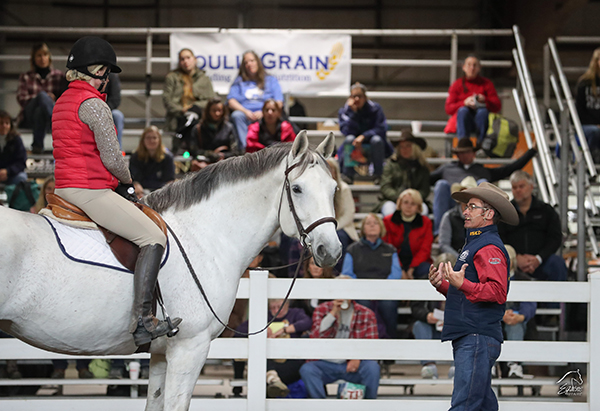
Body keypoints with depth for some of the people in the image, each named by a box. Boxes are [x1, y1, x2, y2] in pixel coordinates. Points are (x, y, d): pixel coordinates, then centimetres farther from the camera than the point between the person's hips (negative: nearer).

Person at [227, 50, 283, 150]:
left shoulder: (271, 80, 21)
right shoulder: (239, 81, 24)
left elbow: (279, 104, 8)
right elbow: (231, 102, 10)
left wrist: (263, 112, -11)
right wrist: (246, 111, -10)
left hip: (263, 116, -1)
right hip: (245, 115, 1)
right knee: (236, 115, -34)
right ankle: (245, 148, -46)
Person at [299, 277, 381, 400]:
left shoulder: (366, 314, 6)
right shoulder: (322, 310, 6)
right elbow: (315, 338, -9)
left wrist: (358, 358, -17)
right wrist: (333, 313, -14)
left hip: (352, 365, 0)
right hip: (326, 364, 0)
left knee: (372, 367, -30)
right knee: (307, 369, -30)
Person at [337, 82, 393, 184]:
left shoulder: (375, 109, -5)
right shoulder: (344, 111, -2)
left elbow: (381, 129, -16)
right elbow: (347, 131, -17)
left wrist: (363, 136, -29)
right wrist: (352, 112, -23)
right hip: (353, 149, 0)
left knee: (376, 140, -32)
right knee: (349, 138, -30)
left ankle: (378, 175, -21)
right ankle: (348, 175, -26)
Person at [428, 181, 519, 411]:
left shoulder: (489, 247, -10)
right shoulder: (474, 243, 24)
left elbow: (497, 292, -22)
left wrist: (462, 284, -29)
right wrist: (442, 284, 12)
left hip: (478, 338, -11)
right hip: (467, 338, 11)